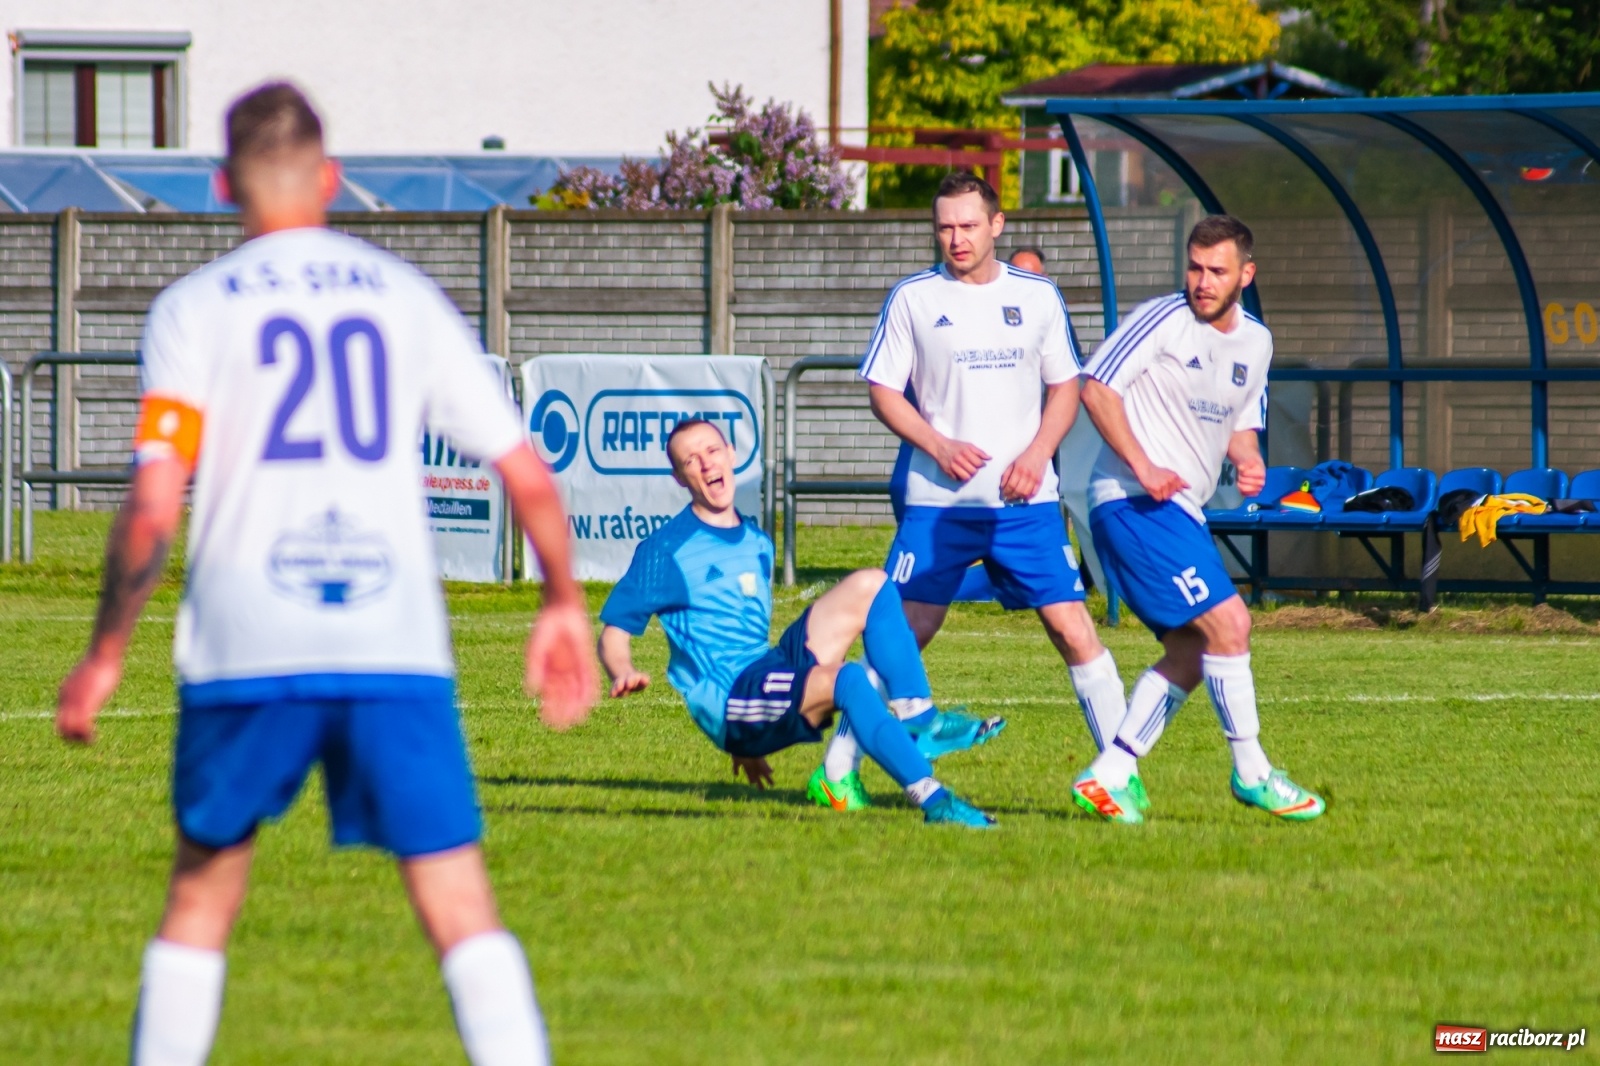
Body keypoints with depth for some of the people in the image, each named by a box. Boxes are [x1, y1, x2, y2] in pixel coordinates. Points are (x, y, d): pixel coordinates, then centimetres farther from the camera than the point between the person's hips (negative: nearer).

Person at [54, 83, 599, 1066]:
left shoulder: (195, 310, 5)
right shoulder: (406, 297, 12)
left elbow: (153, 508, -5)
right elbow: (529, 477, 12)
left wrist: (106, 653, 7)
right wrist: (564, 604, 27)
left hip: (247, 652, -1)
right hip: (398, 650, 1)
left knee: (202, 897, 17)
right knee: (462, 910, -3)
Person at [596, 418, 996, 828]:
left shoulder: (757, 543, 19)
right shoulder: (665, 551, -2)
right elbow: (614, 630, -3)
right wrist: (624, 673, -28)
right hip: (727, 702, -8)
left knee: (870, 585, -2)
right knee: (847, 679, -34)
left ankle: (920, 723, -12)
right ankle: (933, 801, -44)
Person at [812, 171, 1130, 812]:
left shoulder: (1037, 297, 7)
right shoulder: (913, 298, 3)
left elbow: (1066, 387, 12)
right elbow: (883, 391, 4)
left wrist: (1037, 454, -5)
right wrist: (939, 446, -11)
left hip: (1024, 499, 1)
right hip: (937, 500, -1)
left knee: (1072, 628, -7)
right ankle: (838, 765, 9)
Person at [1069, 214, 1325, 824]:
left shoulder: (1255, 343, 14)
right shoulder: (1164, 320, -10)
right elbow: (1096, 386, -13)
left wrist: (1248, 461, 2)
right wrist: (1143, 467, -20)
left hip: (1182, 509, 9)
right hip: (1135, 502, -9)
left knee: (1189, 653, 9)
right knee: (1228, 623, -15)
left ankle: (1107, 778, 11)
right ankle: (1251, 773, -5)